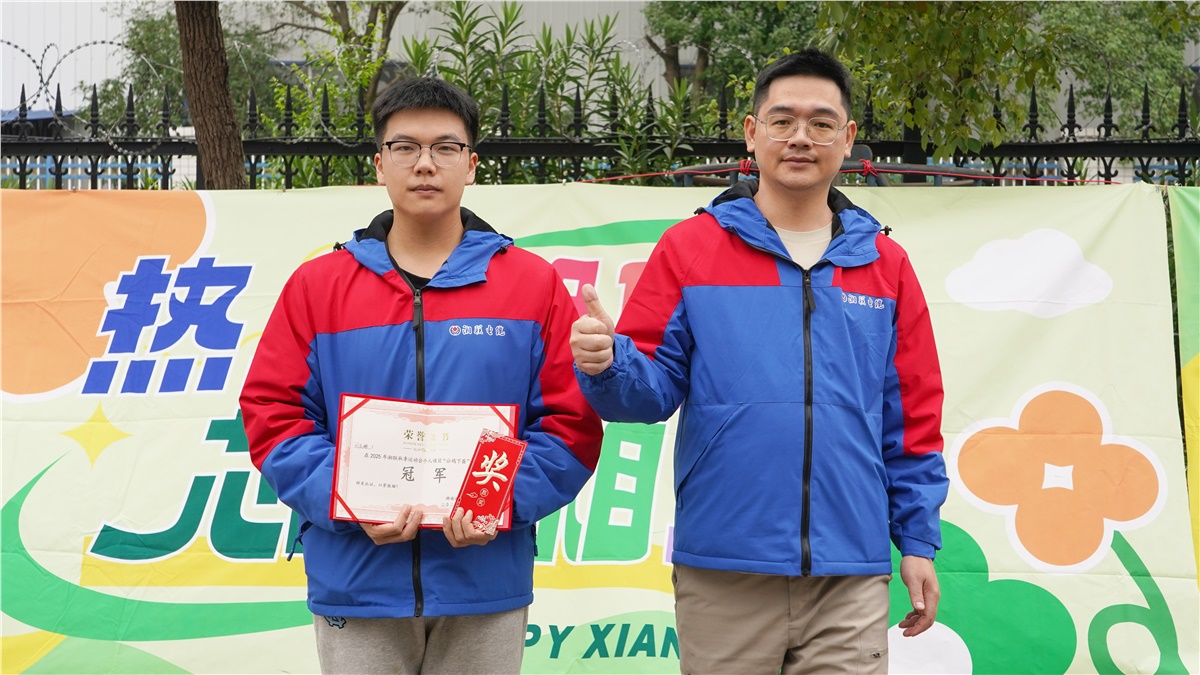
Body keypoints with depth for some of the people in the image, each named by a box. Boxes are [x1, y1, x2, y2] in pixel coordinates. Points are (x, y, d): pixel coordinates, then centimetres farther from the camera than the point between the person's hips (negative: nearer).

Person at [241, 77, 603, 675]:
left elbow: (573, 422, 1)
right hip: (355, 587, 0)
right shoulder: (316, 285, 6)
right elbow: (272, 415, 1)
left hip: (486, 583, 0)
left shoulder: (535, 284, 4)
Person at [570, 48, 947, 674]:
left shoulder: (885, 265, 10)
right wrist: (606, 365, -22)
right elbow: (653, 385, 0)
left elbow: (912, 419, 12)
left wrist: (919, 540, 8)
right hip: (722, 572, -1)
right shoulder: (688, 248, 4)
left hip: (850, 577, 2)